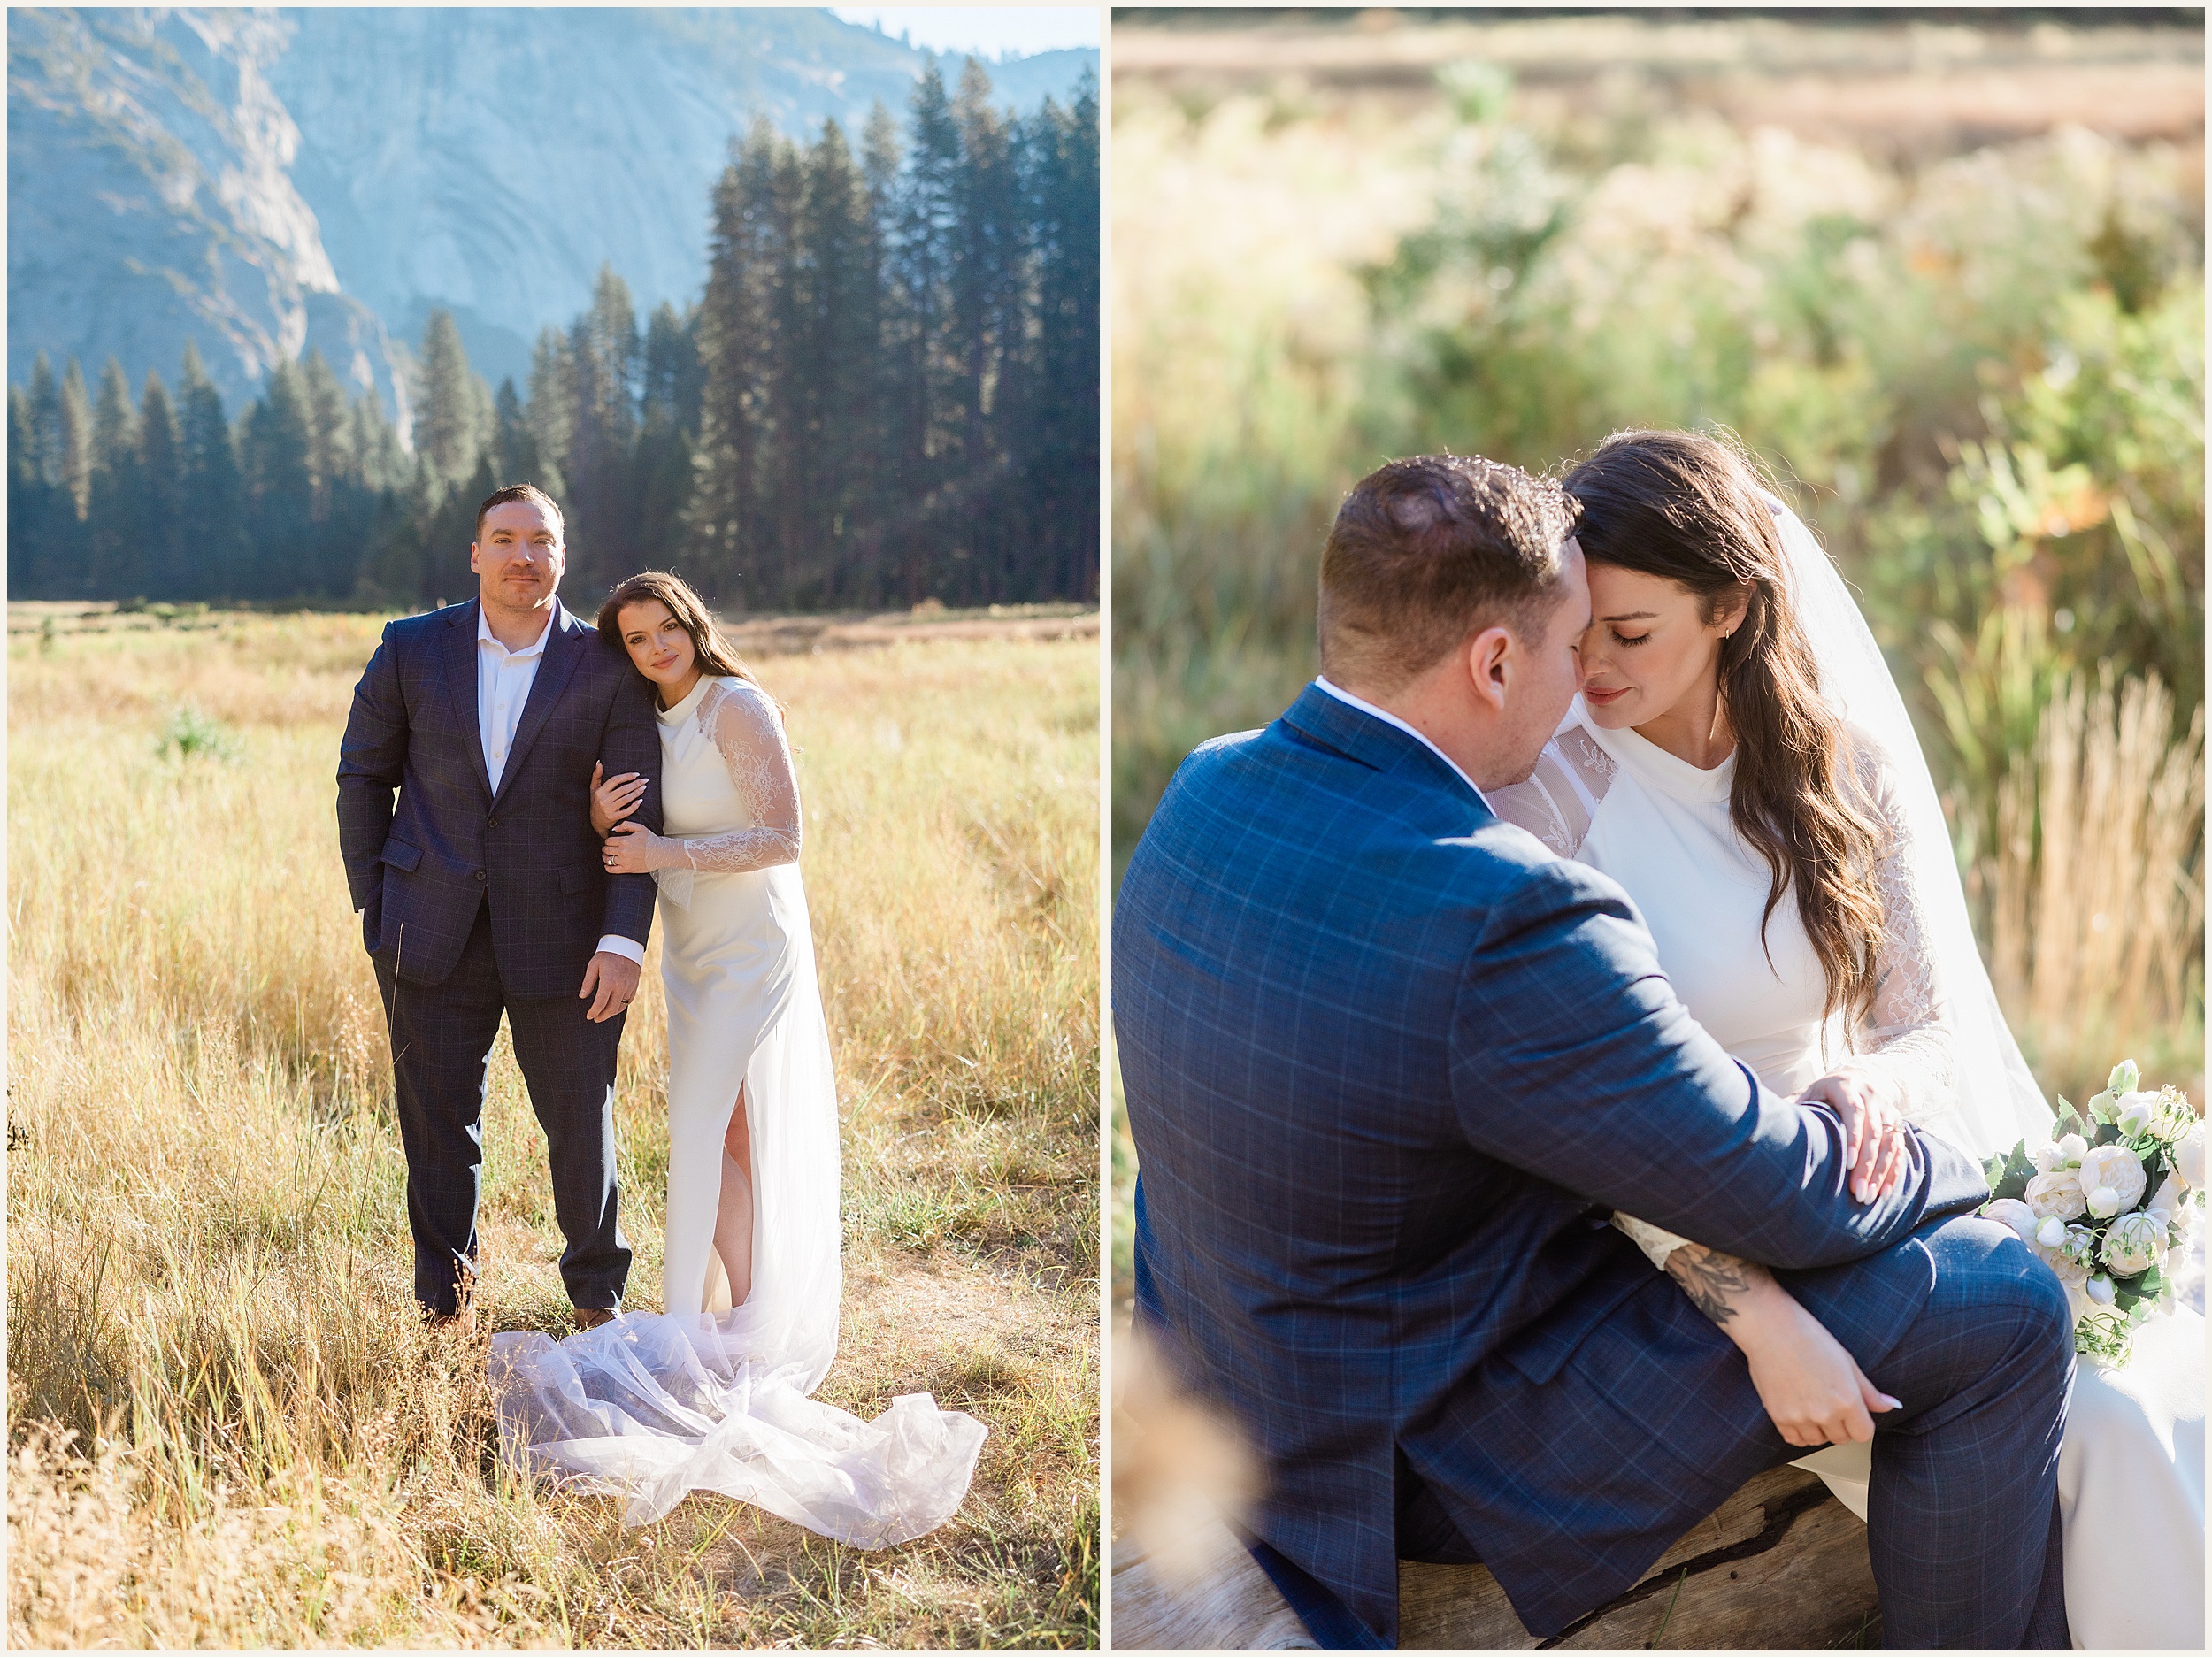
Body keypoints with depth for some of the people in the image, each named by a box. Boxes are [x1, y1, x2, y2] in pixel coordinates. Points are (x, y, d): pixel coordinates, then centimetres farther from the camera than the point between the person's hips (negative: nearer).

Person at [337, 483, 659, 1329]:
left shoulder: (607, 667, -4)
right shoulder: (414, 649, 1)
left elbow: (641, 810, -5)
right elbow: (363, 774, 10)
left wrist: (624, 940, -13)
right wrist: (374, 903, 4)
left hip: (561, 935, -1)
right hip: (435, 932, 1)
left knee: (580, 1117, 7)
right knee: (438, 1122, 7)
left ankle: (597, 1296, 27)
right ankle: (443, 1308, 23)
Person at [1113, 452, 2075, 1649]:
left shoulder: (1205, 788, -6)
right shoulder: (1509, 922, -32)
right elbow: (1802, 1204, -21)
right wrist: (1957, 1164, 3)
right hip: (1440, 1463, -9)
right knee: (2002, 1300, -6)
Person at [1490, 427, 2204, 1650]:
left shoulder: (1845, 761, -2)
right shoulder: (1545, 785, -14)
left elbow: (1936, 1027, 4)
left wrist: (1868, 1091, -22)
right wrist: (1764, 1322, -30)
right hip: (1681, 1244, -4)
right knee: (2088, 1440, -21)